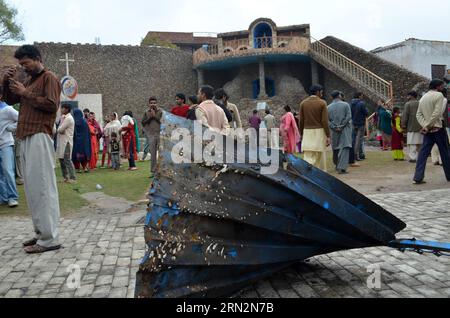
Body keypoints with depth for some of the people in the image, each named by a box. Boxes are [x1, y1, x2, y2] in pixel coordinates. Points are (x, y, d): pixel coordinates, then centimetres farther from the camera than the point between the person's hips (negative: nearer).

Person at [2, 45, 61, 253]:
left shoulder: (49, 78, 0)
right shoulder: (29, 80, 23)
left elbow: (52, 104, -13)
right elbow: (10, 100, 25)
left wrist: (26, 93, -10)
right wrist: (7, 82, 9)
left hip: (39, 137, -8)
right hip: (26, 138, 8)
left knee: (42, 187, -11)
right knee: (32, 188, 7)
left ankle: (49, 239, -9)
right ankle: (41, 232, 13)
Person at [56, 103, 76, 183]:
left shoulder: (68, 118, -12)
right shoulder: (65, 117, 19)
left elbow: (60, 129, -16)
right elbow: (60, 130, 14)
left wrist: (59, 130, 4)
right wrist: (60, 130, -6)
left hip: (66, 142, -10)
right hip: (62, 141, 10)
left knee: (67, 159, -12)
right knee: (61, 159, 12)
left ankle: (72, 178, -11)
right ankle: (65, 176, 19)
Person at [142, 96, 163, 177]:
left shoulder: (161, 112, 2)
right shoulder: (146, 113, 11)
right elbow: (143, 123, 7)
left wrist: (155, 116, -7)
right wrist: (150, 117, -3)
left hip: (160, 134, -3)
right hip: (151, 135, 3)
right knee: (153, 154, 5)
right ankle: (153, 171, 10)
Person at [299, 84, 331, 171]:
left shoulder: (303, 103, 4)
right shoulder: (322, 103, -5)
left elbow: (301, 120, 5)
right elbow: (325, 121, -9)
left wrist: (301, 134, 14)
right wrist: (328, 136, -6)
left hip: (307, 132, 3)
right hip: (319, 131, -2)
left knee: (308, 157, 0)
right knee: (320, 157, 9)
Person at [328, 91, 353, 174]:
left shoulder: (329, 107, 5)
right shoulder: (345, 105, -2)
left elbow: (327, 120, -1)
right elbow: (348, 117, -10)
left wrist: (334, 127, -5)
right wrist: (341, 126, -8)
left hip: (334, 131, 3)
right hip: (345, 130, -3)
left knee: (336, 149, 15)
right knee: (344, 148, -6)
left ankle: (337, 166, 28)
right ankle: (341, 167, -16)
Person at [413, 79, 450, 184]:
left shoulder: (423, 98, 13)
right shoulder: (439, 95, -8)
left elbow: (419, 114, 3)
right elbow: (437, 113, -18)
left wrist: (425, 126, -8)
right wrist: (428, 126, -12)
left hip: (428, 130, 6)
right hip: (437, 128, -6)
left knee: (423, 153, 1)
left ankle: (418, 177, -6)